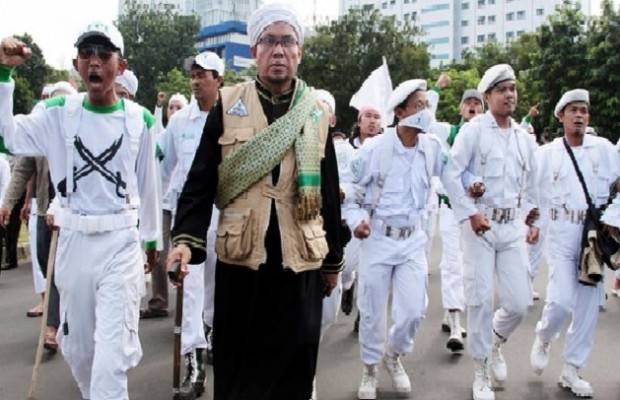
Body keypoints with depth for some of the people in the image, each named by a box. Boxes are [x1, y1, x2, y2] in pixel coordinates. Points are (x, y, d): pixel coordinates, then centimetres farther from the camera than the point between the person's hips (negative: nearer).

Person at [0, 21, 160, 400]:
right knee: (75, 346, 18)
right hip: (73, 240, 2)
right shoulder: (59, 112, 0)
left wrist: (151, 237, 14)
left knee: (112, 355, -4)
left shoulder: (140, 119, -1)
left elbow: (147, 182, 6)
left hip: (121, 241, -2)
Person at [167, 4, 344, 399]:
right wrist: (187, 238, -15)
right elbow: (201, 181, 0)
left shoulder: (317, 113, 7)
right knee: (237, 367, 11)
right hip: (240, 257, -1)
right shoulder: (227, 106, 2)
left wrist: (333, 260, 13)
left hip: (301, 259, 1)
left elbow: (329, 194, 10)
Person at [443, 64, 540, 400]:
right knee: (480, 300, 0)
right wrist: (470, 214, -15)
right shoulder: (473, 130, -5)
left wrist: (533, 220, 19)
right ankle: (481, 372, 17)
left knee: (519, 302, 3)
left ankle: (495, 344, 35)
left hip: (512, 226, 4)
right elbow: (450, 175, -11)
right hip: (479, 224, -4)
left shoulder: (524, 137, 11)